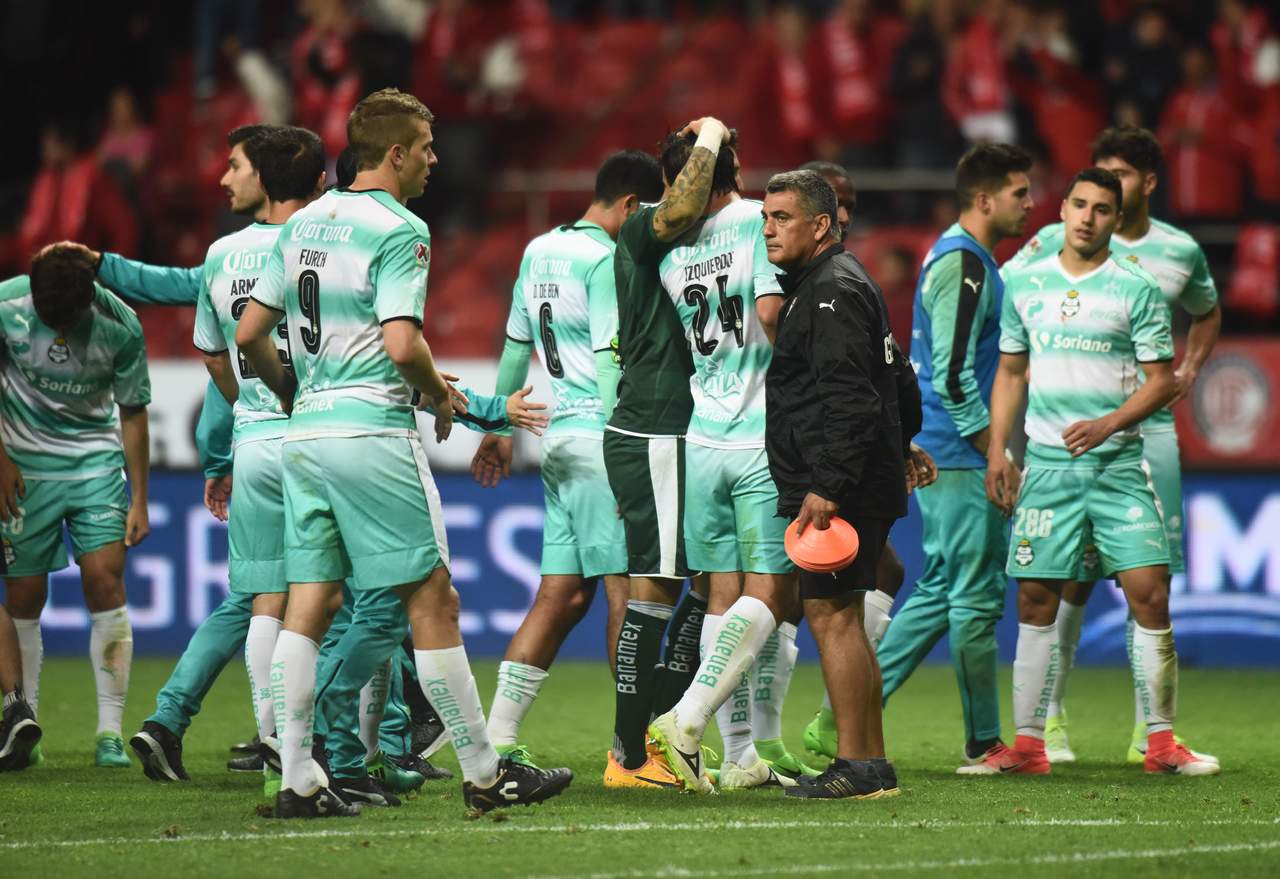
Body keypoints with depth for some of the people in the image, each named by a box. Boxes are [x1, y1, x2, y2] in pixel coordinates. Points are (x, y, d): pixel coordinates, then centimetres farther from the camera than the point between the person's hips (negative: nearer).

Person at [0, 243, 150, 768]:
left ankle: (110, 733, -9)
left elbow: (132, 411, -2)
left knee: (106, 580, -12)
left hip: (96, 459, 0)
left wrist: (139, 499, 1)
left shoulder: (120, 326, -15)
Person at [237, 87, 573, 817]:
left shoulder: (305, 223, 12)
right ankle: (484, 772, 5)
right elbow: (402, 344, -21)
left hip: (307, 430, 7)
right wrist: (441, 396, -2)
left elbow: (250, 333, 12)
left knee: (309, 602, 6)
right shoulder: (399, 230, -10)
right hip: (373, 431, -7)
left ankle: (297, 779, 2)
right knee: (432, 599, 0)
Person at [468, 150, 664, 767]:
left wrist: (499, 426, 32)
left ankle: (498, 738, 4)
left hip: (557, 434, 9)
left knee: (562, 595, 9)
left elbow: (517, 345, 23)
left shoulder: (540, 251, 15)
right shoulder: (606, 261, -11)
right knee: (626, 590, -4)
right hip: (598, 436, -9)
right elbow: (610, 364, -17)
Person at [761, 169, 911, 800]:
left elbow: (850, 400, -22)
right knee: (841, 619, 11)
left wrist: (826, 488, -26)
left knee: (831, 615, -10)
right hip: (843, 488, 11)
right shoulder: (816, 286, 20)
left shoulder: (834, 291, -13)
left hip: (840, 490, -11)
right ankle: (872, 764, 13)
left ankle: (855, 767, -11)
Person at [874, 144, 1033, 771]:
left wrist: (997, 446, 22)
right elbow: (953, 376, -21)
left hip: (935, 454, 10)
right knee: (976, 596, -3)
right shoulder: (964, 266, -15)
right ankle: (984, 741, 3)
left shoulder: (956, 259, 18)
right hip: (960, 459, -10)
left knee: (939, 591, 14)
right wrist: (996, 452, -16)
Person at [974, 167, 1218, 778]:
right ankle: (1028, 745, 7)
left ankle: (1162, 743, 1)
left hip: (1117, 461, -2)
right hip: (1046, 464, 2)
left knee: (1149, 593, -9)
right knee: (1035, 600, 0)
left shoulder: (1135, 289, 0)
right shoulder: (1024, 282, 9)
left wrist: (1108, 424, -15)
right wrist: (997, 450, 8)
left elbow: (1162, 381, -1)